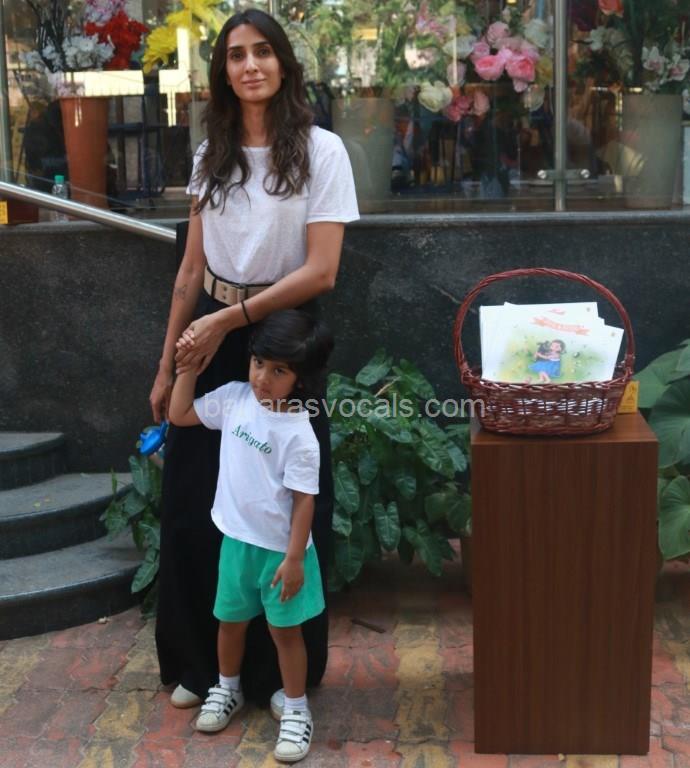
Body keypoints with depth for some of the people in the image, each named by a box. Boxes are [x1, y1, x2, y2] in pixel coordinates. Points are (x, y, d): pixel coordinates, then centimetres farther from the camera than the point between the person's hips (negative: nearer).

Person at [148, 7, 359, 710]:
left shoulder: (320, 150, -7)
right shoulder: (211, 154, 7)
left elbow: (321, 271, -14)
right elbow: (192, 268, 11)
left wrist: (228, 321, -17)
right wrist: (166, 365, 11)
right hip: (209, 337, 4)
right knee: (195, 504, 7)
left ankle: (284, 672, 23)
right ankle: (200, 663, 26)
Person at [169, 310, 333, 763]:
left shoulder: (299, 435, -22)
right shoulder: (235, 397, -6)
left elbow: (304, 501, -18)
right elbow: (180, 415, 8)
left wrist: (294, 559, -17)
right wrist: (189, 365, 0)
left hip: (279, 548, -5)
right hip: (237, 538, 6)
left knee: (285, 629, 8)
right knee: (231, 619, 22)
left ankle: (296, 710, 24)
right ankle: (227, 690, 44)